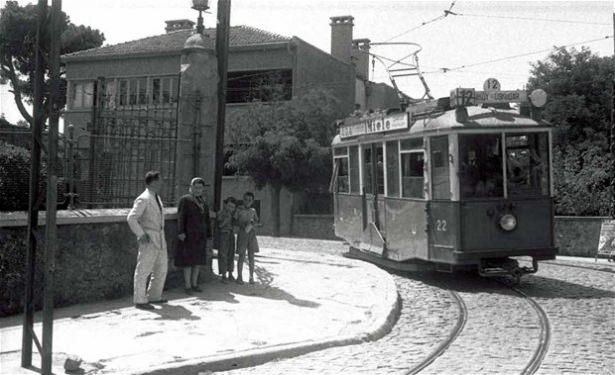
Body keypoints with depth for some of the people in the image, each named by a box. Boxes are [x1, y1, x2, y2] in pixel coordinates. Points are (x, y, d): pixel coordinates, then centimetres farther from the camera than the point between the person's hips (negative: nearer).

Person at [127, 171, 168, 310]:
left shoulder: (157, 198, 15)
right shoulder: (143, 199, -13)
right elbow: (131, 218, -20)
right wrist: (141, 235, -21)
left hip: (160, 240, 9)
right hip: (148, 240, -9)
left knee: (161, 269, 15)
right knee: (143, 270, -2)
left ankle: (154, 296, 28)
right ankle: (140, 300, 5)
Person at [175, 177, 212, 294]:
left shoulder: (203, 203, 14)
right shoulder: (185, 200, -3)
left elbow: (207, 220, 15)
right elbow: (181, 217, -11)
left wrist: (208, 236, 13)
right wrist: (181, 232, -20)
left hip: (201, 235, 6)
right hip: (189, 235, -6)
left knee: (198, 260, 8)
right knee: (188, 260, -4)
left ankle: (194, 284, 17)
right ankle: (187, 286, 2)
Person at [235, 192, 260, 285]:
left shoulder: (253, 210, 9)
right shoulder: (239, 210, -2)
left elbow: (256, 221, 19)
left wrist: (252, 223, -2)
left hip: (251, 234, 3)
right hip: (242, 235, -3)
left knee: (251, 257, 4)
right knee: (242, 257, -3)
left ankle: (251, 277, 11)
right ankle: (239, 277, 7)